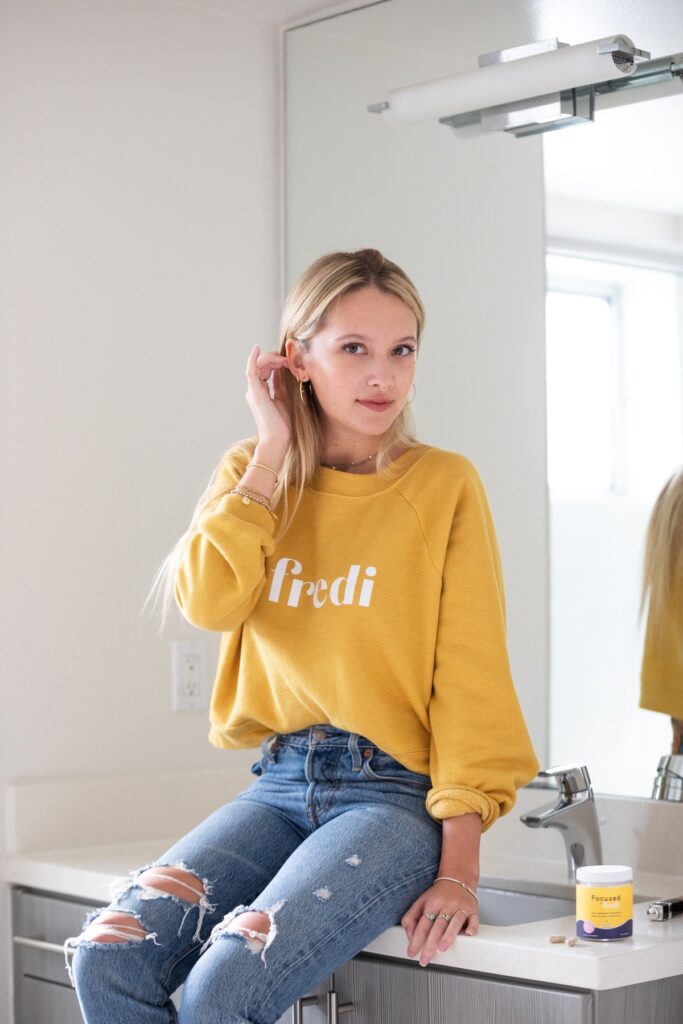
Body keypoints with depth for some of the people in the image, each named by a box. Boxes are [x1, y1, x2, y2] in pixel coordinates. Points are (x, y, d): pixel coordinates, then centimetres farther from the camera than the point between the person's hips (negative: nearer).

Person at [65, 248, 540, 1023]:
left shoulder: (444, 486, -3)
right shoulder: (252, 473, 9)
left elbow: (471, 681, -6)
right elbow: (209, 602, -11)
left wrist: (459, 868, -12)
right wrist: (274, 449, -6)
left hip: (394, 788, -4)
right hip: (282, 783, 4)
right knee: (107, 958, -18)